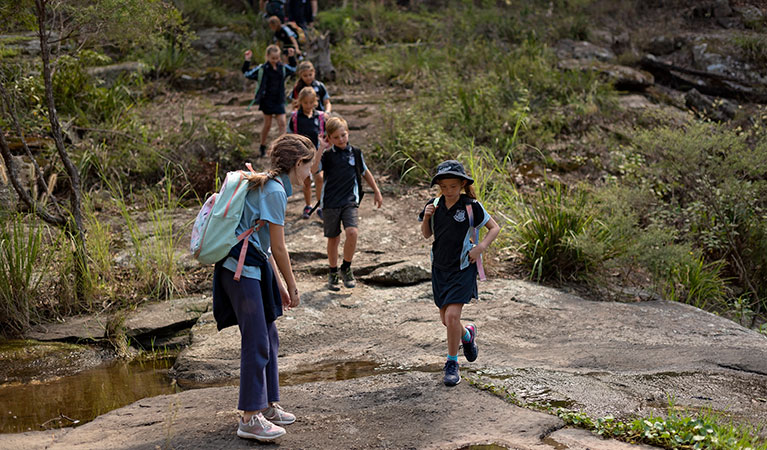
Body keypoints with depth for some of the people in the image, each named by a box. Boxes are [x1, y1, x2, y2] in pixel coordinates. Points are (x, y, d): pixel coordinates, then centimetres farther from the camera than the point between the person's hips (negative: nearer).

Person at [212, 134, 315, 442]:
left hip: (252, 268, 10)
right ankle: (250, 419, -2)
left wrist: (279, 285, 19)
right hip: (241, 269, -10)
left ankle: (267, 406, 25)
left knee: (268, 339, 15)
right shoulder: (274, 191, -14)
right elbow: (278, 248, -12)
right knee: (256, 342, -7)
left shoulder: (268, 186, 17)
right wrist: (292, 288, -2)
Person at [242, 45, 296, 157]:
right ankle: (262, 146, 23)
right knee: (267, 124, 6)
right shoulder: (262, 69, -7)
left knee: (282, 122, -7)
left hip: (279, 100, 3)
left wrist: (292, 57, 6)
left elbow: (294, 70, 17)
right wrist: (247, 61, -15)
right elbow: (247, 73, -5)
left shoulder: (283, 68, 2)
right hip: (267, 100, -2)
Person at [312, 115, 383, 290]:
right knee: (333, 239, 9)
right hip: (330, 203, -1)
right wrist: (321, 149, -22)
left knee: (352, 232, -20)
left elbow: (365, 172, 20)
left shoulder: (355, 153, 5)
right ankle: (333, 273, 28)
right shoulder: (327, 155, -3)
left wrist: (377, 191, 25)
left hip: (350, 201, 1)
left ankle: (346, 268, 1)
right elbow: (313, 170, -21)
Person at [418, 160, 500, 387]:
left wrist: (480, 247, -16)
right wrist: (426, 217, -9)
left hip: (462, 267, -5)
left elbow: (494, 228, -1)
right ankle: (467, 333, 46)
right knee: (445, 318, 12)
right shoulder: (434, 205, 0)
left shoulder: (471, 206, -11)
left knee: (452, 315, -14)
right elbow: (426, 234, 10)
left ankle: (452, 363, 2)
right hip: (440, 267, 5)